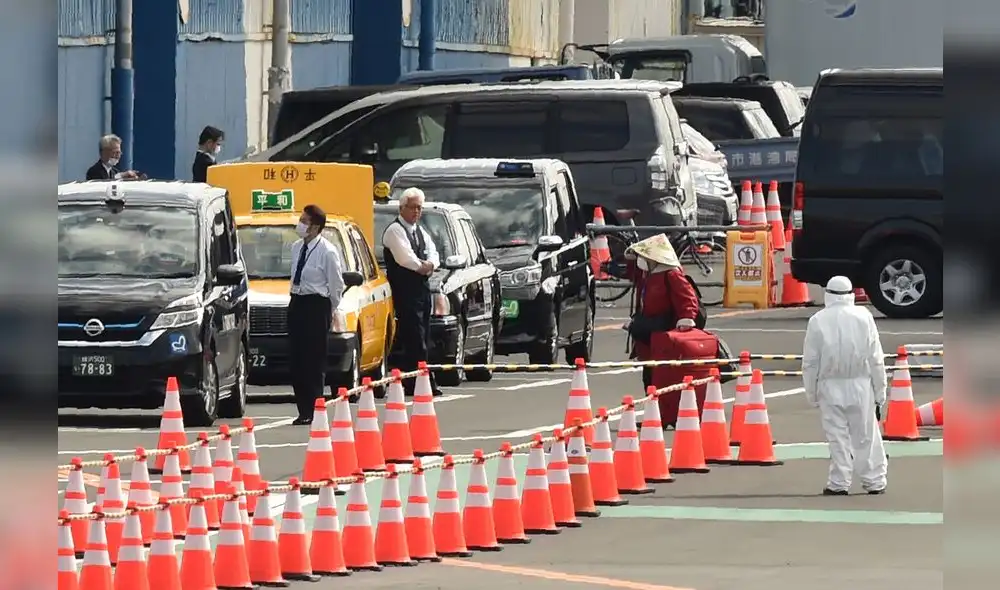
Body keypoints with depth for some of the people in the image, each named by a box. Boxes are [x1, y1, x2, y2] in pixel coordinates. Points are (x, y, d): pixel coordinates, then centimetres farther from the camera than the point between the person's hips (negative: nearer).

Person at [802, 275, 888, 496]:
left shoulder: (818, 321, -4)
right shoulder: (863, 317, -3)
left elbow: (810, 362, -2)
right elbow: (876, 359, 0)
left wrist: (811, 393, 7)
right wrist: (880, 393, 7)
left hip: (830, 386, -1)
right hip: (860, 386, 1)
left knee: (837, 437, 4)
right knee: (866, 436, 7)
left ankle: (839, 484, 5)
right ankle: (874, 482, 11)